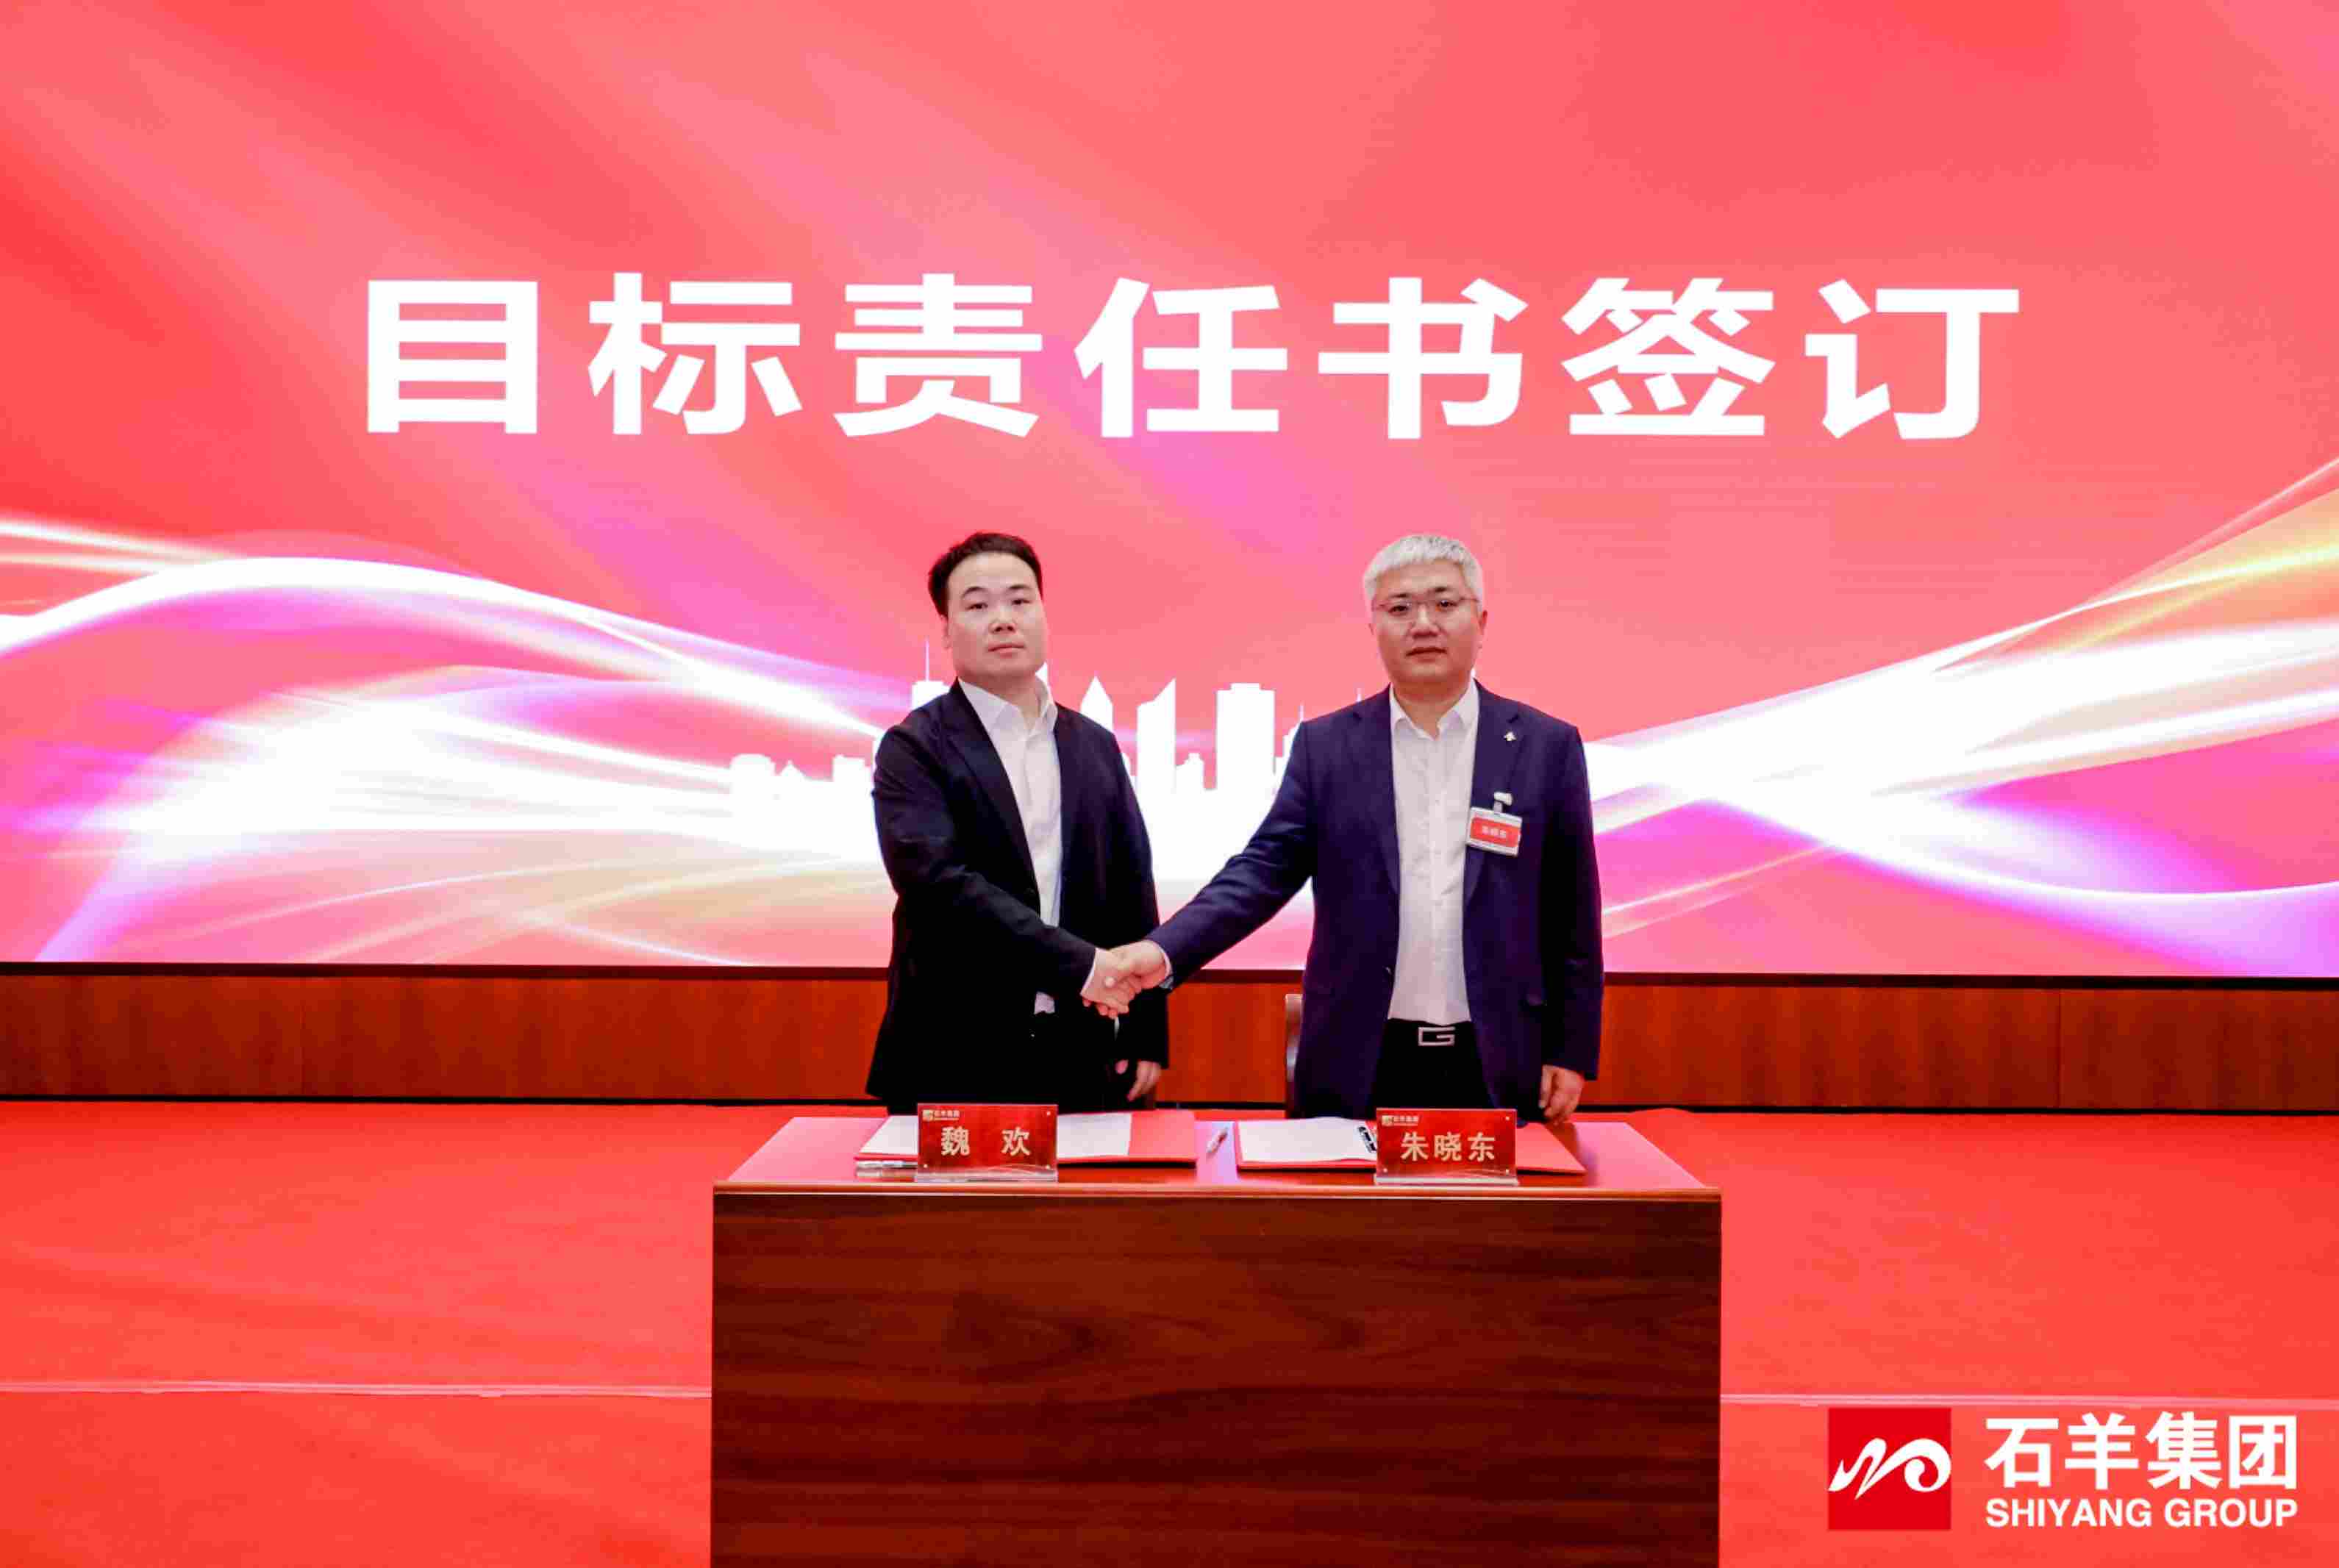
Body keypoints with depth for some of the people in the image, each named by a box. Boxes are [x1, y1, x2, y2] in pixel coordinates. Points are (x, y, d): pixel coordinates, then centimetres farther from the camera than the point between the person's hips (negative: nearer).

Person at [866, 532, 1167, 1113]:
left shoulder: (1095, 747, 12)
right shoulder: (914, 749, -3)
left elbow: (1133, 896, 13)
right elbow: (937, 880, -18)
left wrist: (1146, 1033, 7)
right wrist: (1078, 963, -23)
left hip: (1082, 1058, 4)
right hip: (954, 1061, -4)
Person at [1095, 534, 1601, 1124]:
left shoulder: (1547, 746, 2)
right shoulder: (1325, 745, 4)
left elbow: (1570, 913, 4)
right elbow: (1266, 868, -3)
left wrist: (1571, 1051, 3)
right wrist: (1165, 952, -19)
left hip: (1498, 1069, 0)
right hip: (1358, 1068, 0)